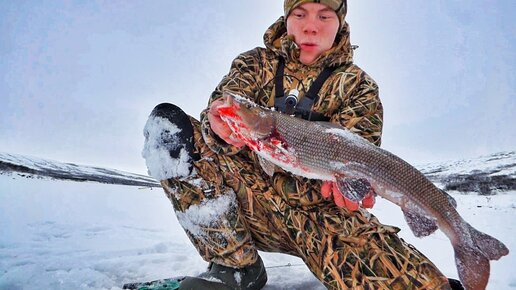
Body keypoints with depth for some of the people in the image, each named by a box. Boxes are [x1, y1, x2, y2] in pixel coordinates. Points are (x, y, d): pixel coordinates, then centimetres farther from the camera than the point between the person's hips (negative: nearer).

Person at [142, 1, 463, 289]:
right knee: (167, 124, -18)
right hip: (252, 202, 4)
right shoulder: (256, 62, 12)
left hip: (320, 210, -2)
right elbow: (224, 107, -5)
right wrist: (222, 127, -31)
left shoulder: (358, 85, 10)